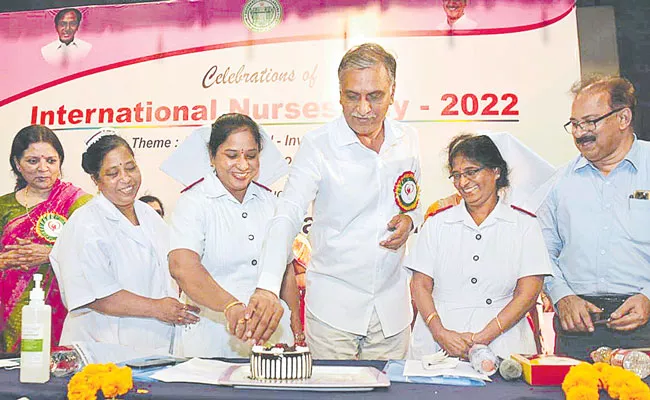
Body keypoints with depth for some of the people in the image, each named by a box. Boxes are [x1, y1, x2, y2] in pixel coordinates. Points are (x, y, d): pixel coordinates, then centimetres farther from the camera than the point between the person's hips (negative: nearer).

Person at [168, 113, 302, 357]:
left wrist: (297, 331, 12)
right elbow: (182, 267, -24)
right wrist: (232, 306, -38)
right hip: (213, 342, -4)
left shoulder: (270, 202, 11)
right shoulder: (193, 202, -6)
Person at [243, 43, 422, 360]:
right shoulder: (318, 145, -11)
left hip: (392, 307, 4)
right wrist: (267, 288, -34)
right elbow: (287, 216, -20)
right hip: (331, 307, -3)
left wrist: (410, 220, -6)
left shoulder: (408, 139, 3)